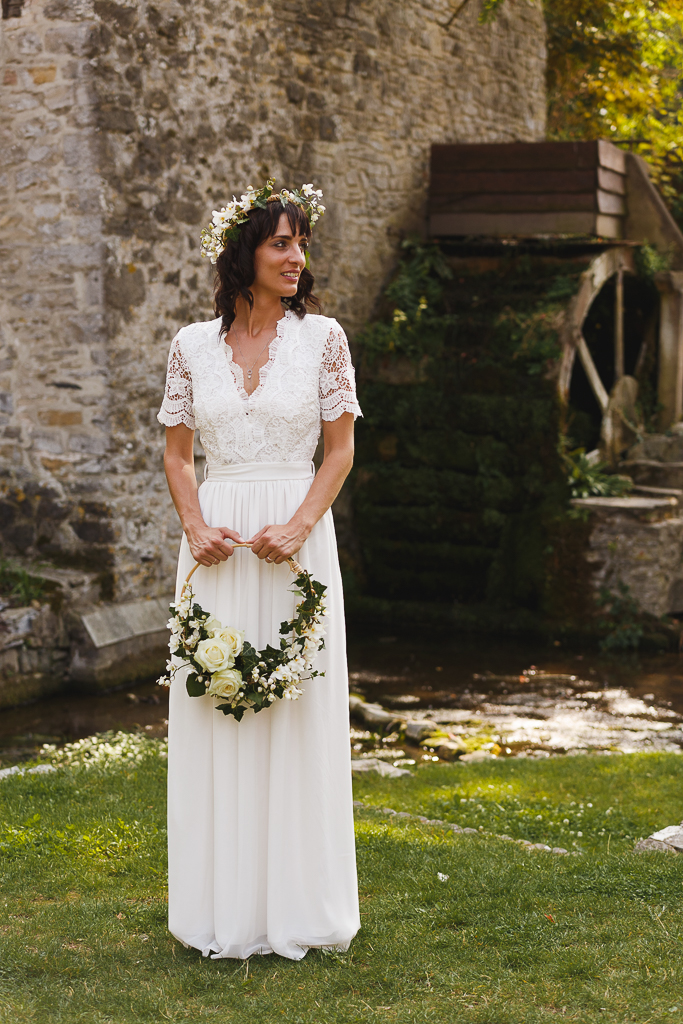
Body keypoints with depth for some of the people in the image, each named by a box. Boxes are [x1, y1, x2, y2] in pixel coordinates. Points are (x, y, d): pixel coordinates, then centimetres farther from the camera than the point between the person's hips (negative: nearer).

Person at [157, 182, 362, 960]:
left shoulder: (322, 336, 2)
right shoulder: (192, 345, 6)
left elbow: (341, 449, 1)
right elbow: (177, 454, 10)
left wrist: (298, 526, -12)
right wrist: (196, 527, -6)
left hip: (297, 538, -2)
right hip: (217, 541, 2)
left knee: (297, 716, 0)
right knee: (214, 714, 4)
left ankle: (295, 904, 12)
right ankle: (223, 906, 15)